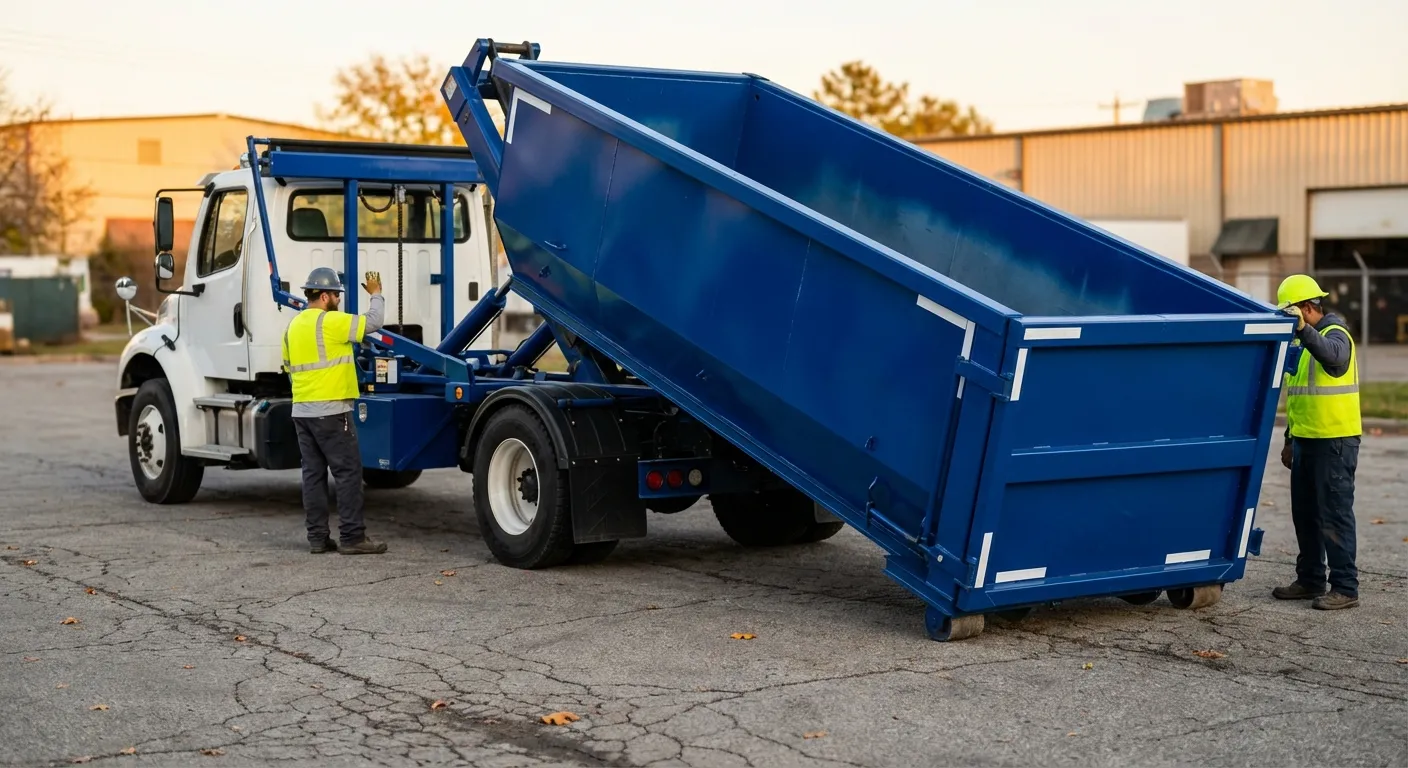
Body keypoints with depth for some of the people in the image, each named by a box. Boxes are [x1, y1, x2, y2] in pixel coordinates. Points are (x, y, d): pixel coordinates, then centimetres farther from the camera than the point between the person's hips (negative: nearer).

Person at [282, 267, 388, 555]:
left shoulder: (294, 325, 14)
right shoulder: (330, 321, -12)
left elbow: (289, 366, 22)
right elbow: (372, 322, -11)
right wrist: (375, 294, 4)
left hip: (301, 410, 9)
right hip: (330, 411, -9)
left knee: (313, 473, 9)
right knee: (348, 472, -4)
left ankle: (318, 537, 10)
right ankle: (353, 537, -5)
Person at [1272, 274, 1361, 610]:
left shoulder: (1336, 335, -11)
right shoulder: (1300, 342, 17)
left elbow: (1331, 355, -38)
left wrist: (1303, 328, -50)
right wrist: (1290, 440, 21)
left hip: (1335, 441, -9)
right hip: (1305, 440, 9)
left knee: (1335, 515, -7)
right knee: (1305, 514, 13)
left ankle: (1345, 588, -4)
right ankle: (1309, 580, 22)